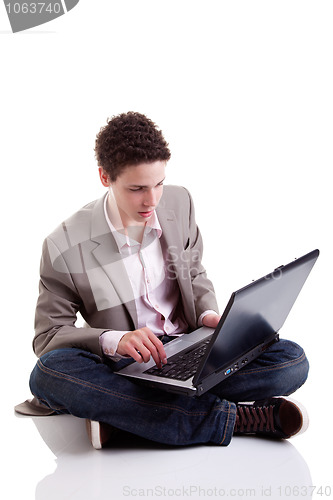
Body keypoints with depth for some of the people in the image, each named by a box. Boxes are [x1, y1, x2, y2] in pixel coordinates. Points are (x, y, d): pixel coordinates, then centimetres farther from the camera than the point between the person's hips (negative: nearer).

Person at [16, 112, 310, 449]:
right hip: (126, 367, -3)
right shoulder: (64, 247, -14)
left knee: (293, 361, -19)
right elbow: (47, 336, -9)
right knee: (48, 373, -35)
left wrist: (208, 314, -7)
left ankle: (116, 408, -24)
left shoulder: (179, 202, 0)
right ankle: (234, 418, -33)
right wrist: (113, 340, -28)